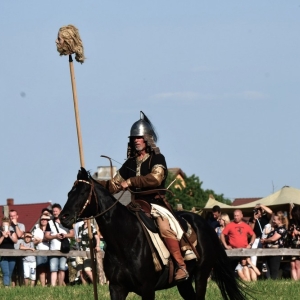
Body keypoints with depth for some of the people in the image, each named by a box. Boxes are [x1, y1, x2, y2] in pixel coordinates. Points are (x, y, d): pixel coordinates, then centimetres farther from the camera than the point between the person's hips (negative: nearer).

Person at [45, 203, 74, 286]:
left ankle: (60, 286, 3)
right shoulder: (50, 223, 13)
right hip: (53, 249, 0)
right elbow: (46, 236, 7)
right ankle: (52, 286, -17)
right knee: (53, 269, -9)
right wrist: (55, 236, -10)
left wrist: (65, 235, -10)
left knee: (62, 269, -2)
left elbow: (72, 233, 11)